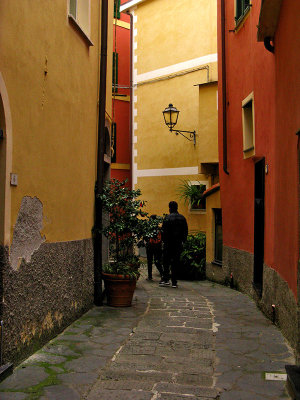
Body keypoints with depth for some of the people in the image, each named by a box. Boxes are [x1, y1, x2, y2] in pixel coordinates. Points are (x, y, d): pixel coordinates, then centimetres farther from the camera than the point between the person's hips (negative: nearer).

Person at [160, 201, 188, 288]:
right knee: (176, 262, 6)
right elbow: (186, 231, 8)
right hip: (178, 244, 4)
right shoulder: (182, 218, 6)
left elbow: (164, 231, -10)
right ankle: (174, 282, 5)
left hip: (169, 243, -3)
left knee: (166, 262, 6)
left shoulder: (167, 218, -8)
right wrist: (183, 241, 14)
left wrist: (164, 241, -3)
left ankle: (166, 280, 0)